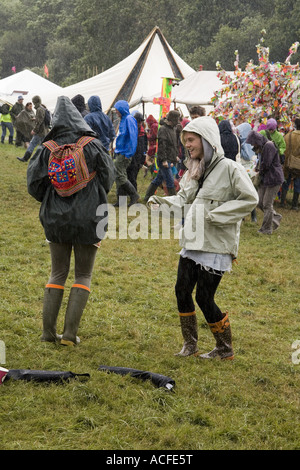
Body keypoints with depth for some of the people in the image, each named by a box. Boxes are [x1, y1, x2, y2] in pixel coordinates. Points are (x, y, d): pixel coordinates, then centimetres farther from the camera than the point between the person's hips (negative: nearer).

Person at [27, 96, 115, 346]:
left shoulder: (47, 149, -6)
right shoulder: (93, 147, -8)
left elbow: (34, 184, -4)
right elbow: (108, 178, 0)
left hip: (56, 219, 2)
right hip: (87, 219, -2)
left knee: (58, 274, 15)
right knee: (83, 275, 9)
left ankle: (48, 331, 11)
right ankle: (70, 332, 0)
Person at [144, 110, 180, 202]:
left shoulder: (173, 128, 14)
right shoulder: (163, 129, -14)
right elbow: (161, 145, -19)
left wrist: (176, 155, 22)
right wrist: (164, 160, -21)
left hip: (170, 160, 9)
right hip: (164, 160, -9)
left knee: (158, 179, 14)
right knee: (170, 181, -7)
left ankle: (147, 197, 22)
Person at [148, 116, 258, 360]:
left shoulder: (230, 169, -12)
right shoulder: (194, 170, 12)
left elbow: (250, 200, -13)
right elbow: (183, 199, 13)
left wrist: (216, 214, -17)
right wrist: (160, 202, -6)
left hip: (216, 245, -7)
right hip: (193, 242, 7)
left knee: (204, 298, -4)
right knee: (182, 290, 5)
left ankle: (225, 349, 14)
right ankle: (190, 344, 22)